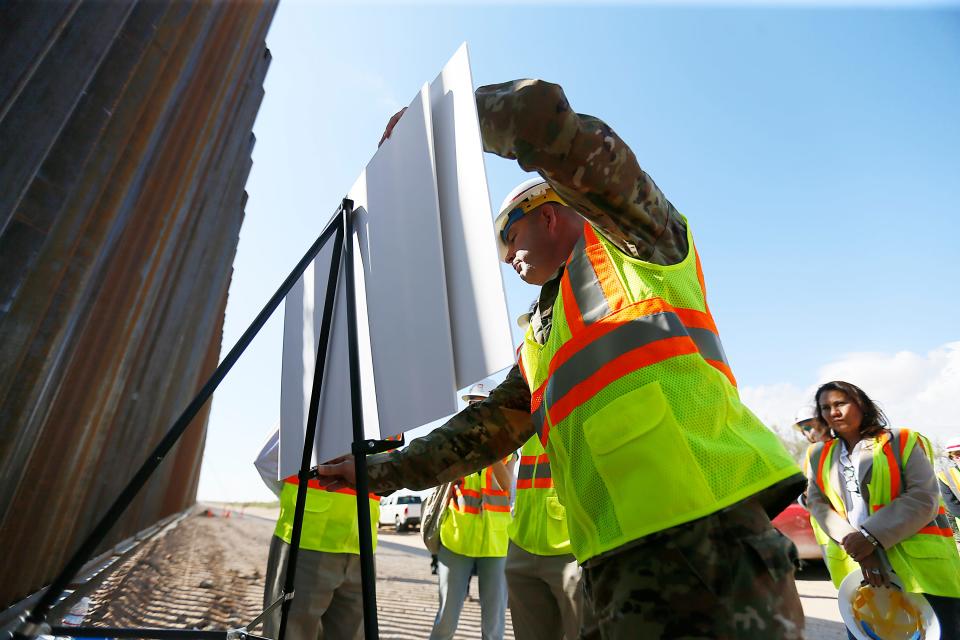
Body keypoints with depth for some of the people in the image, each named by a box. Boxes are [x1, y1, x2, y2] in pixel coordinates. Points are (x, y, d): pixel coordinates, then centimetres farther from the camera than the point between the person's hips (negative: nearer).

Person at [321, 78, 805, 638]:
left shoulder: (628, 240, 7)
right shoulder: (539, 342, 25)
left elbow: (542, 112, -4)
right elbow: (483, 430, 23)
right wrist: (382, 471, 22)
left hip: (708, 520, -7)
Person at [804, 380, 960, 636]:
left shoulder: (903, 441, 1)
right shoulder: (819, 455, 9)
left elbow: (924, 498, -9)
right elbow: (817, 503, 1)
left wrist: (872, 536, -19)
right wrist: (856, 546, -14)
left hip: (919, 561, -2)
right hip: (854, 563, 3)